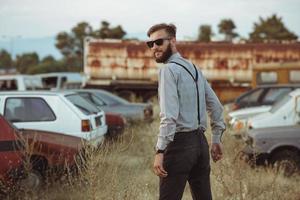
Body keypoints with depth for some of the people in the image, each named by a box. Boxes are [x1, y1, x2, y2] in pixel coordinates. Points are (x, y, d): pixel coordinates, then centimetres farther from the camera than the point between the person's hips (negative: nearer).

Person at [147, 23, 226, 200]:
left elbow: (169, 115, -20)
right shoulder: (194, 68, 16)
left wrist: (160, 151, -20)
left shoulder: (169, 70, -10)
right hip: (201, 141, 8)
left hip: (180, 142, -8)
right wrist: (216, 140, 24)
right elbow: (216, 106, 20)